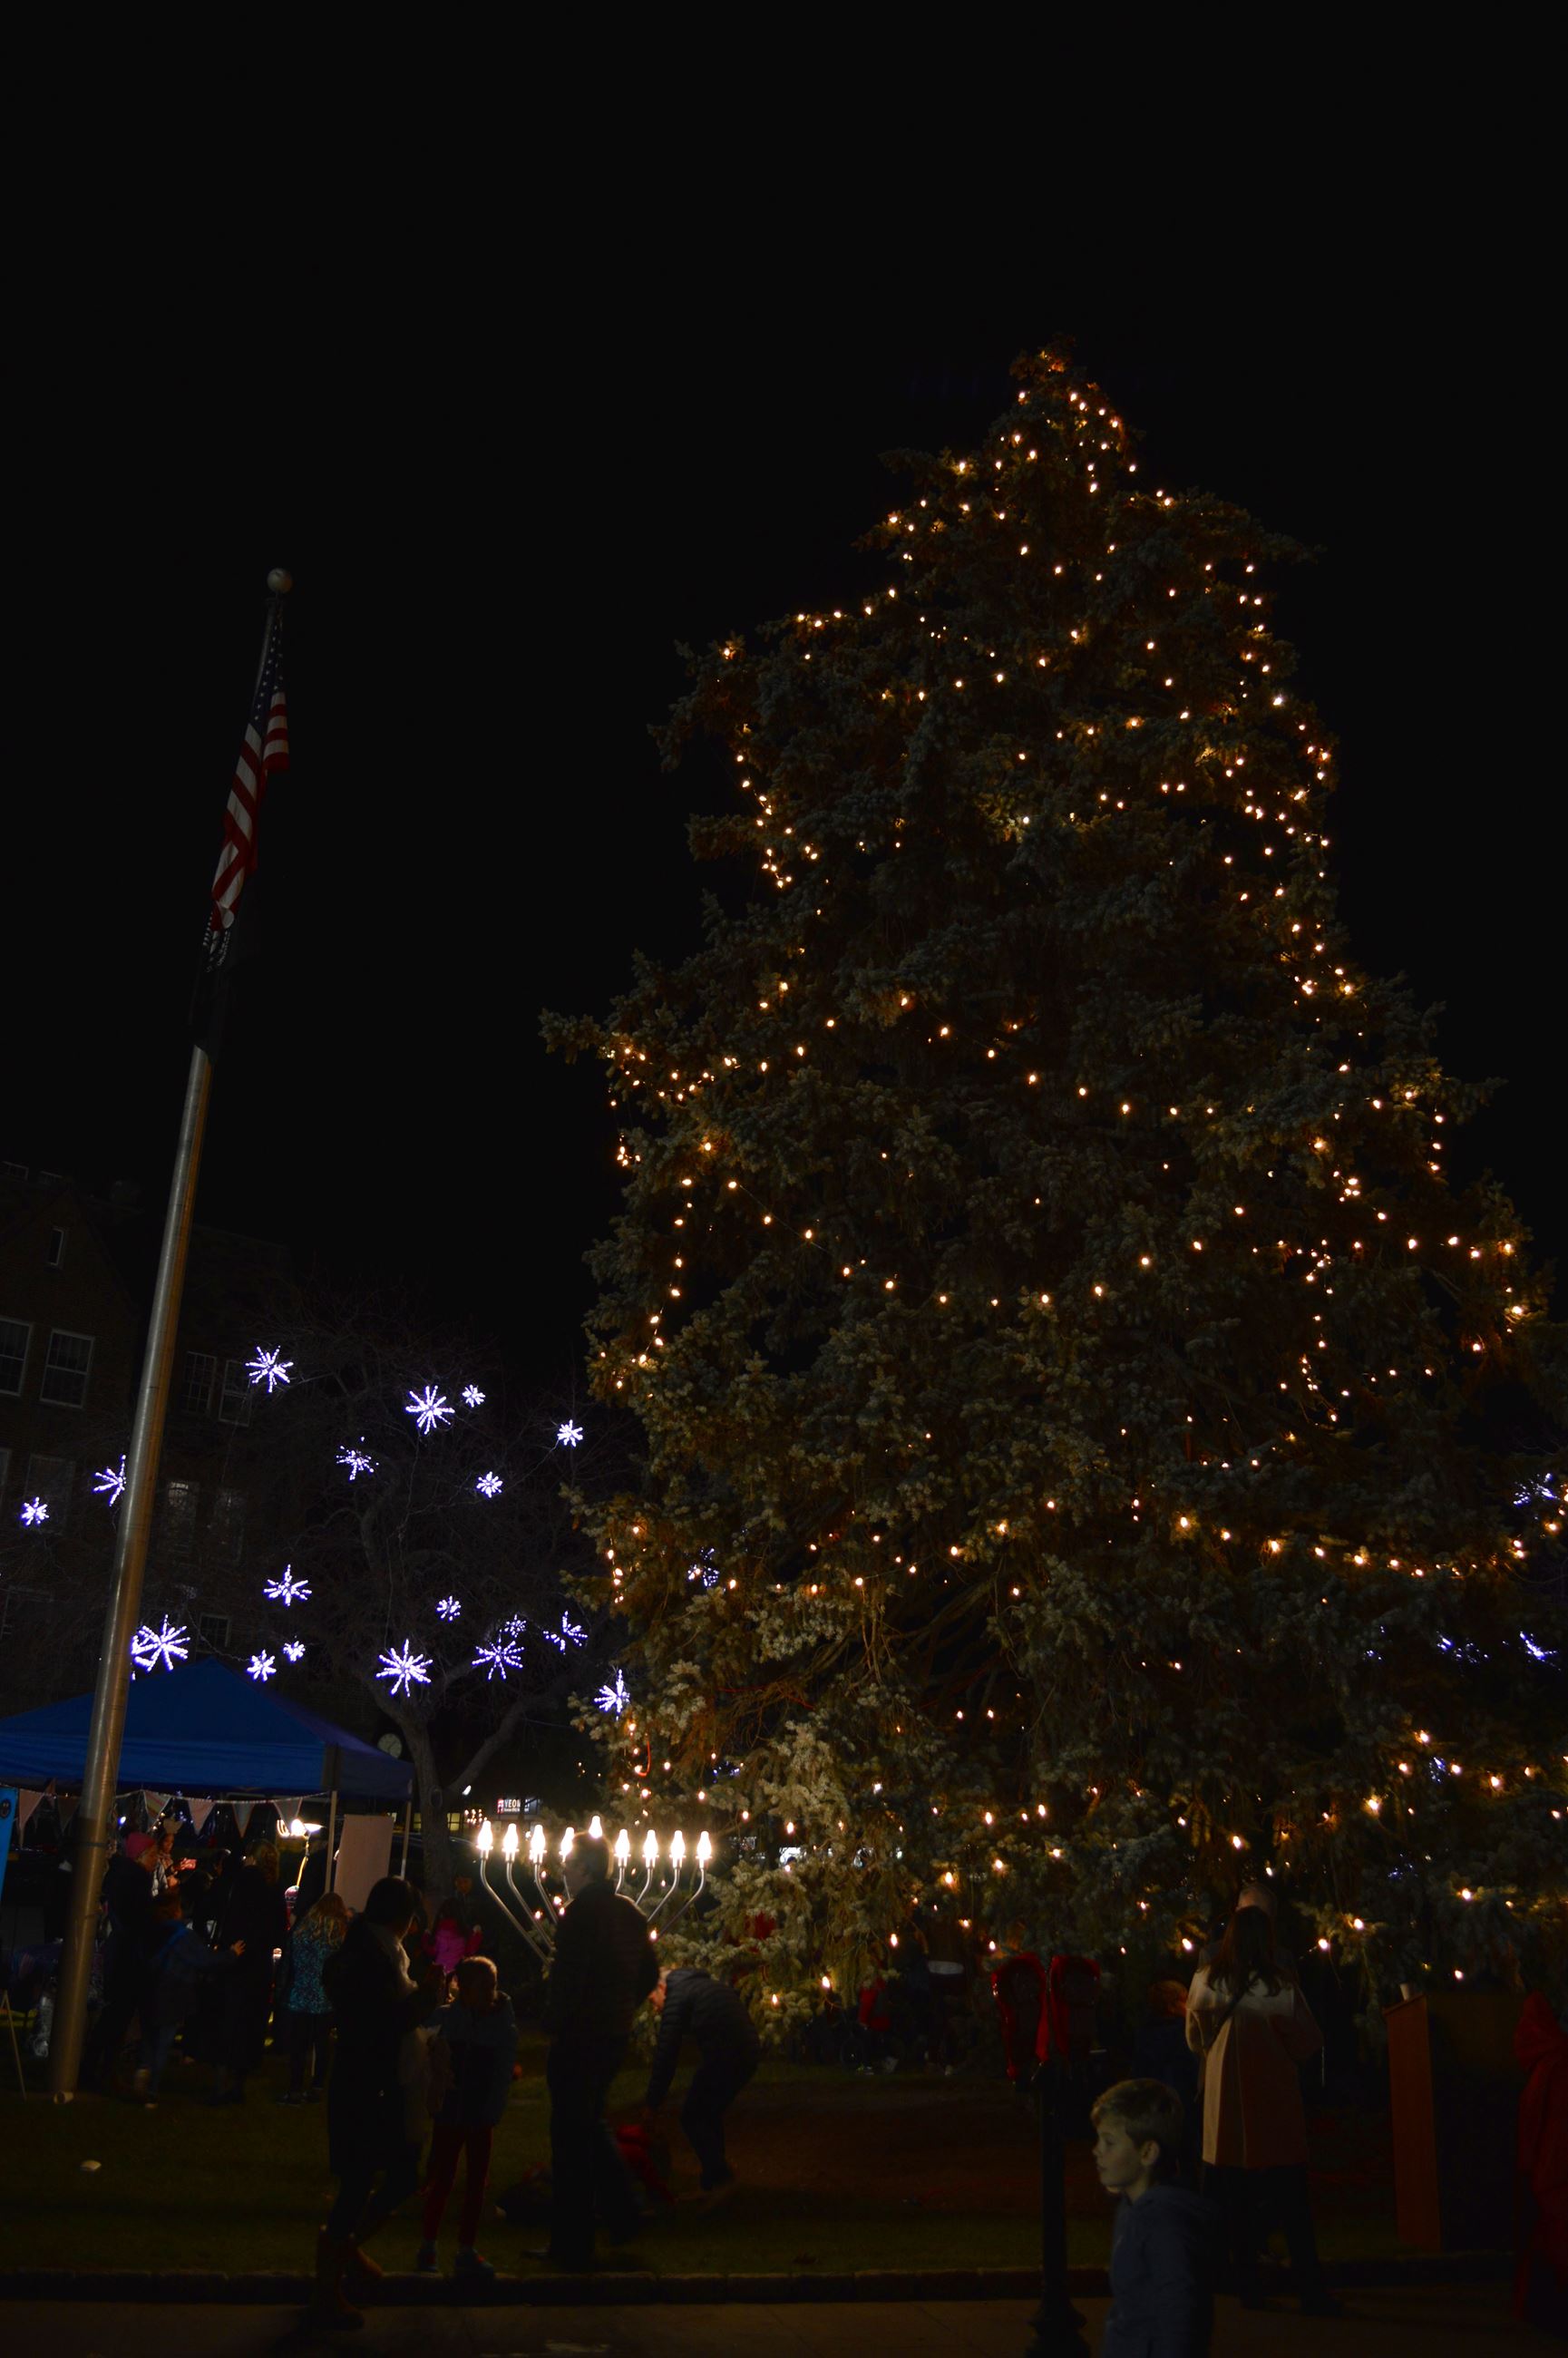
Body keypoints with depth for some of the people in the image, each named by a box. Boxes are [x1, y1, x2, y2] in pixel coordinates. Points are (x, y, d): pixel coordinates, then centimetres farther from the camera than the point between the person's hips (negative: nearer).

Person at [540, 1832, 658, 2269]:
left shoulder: (581, 1912, -17)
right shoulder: (629, 1912, 8)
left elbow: (567, 1975, -24)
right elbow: (649, 1974, 14)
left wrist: (555, 2025, -13)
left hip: (579, 2037, -8)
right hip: (615, 2035, 8)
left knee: (571, 2137, 2)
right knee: (591, 2124, 24)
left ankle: (572, 2246, 9)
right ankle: (622, 2214, 23)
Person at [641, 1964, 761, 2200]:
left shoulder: (676, 1996, 0)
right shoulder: (706, 1985, 26)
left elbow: (666, 2053, -4)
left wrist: (652, 2104, 1)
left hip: (722, 2056, -9)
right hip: (748, 2053, 9)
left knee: (692, 2117, 4)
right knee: (710, 2115, 21)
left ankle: (719, 2180, -2)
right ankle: (713, 2184, 24)